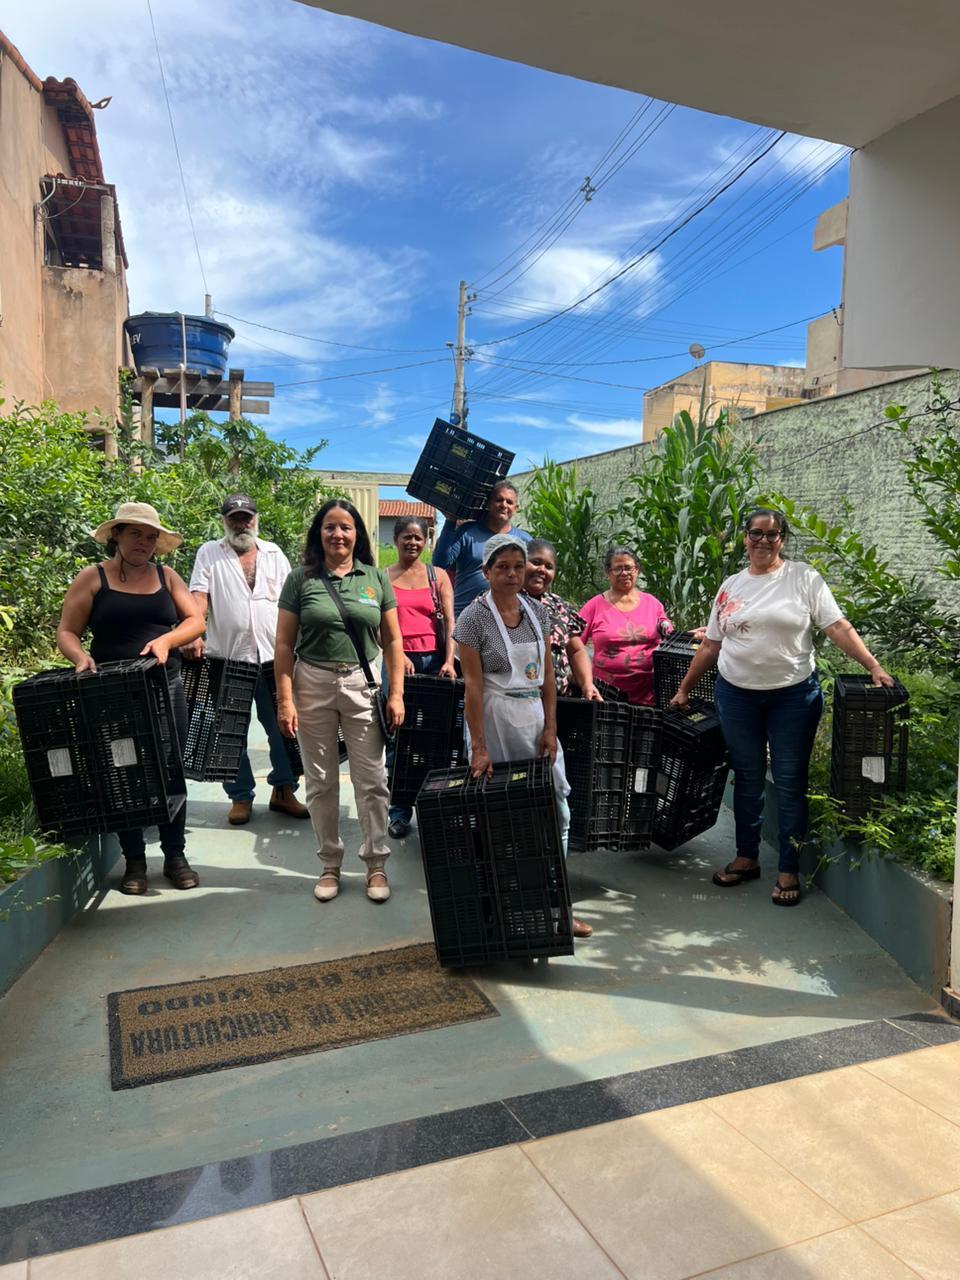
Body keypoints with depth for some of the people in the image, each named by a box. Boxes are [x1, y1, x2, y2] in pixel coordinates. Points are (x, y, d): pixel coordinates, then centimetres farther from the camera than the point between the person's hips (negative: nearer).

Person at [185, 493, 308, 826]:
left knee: (283, 727, 5)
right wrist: (193, 635, -22)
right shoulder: (209, 553, 5)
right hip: (227, 658, -1)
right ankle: (241, 796, 20)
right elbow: (198, 598, -7)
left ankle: (283, 791, 19)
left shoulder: (273, 553, 10)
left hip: (273, 657, 1)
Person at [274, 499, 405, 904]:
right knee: (321, 782, 9)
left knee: (371, 780, 2)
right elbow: (284, 644, 0)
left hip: (362, 685, 0)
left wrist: (396, 693, -1)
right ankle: (330, 863, 23)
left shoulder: (376, 578, 5)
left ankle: (376, 864, 16)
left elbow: (392, 641, 6)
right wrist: (285, 700, -6)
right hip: (312, 686, 0)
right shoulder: (301, 579, 1)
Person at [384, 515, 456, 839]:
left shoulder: (438, 576, 12)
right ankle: (399, 812, 6)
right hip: (398, 660, -1)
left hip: (435, 660, 1)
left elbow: (449, 621, 3)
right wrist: (398, 655, -16)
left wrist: (449, 661, -10)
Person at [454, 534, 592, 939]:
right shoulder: (474, 617, -10)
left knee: (556, 807, 5)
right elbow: (472, 684, -13)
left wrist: (550, 728, 1)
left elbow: (547, 673, 8)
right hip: (494, 720, -5)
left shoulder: (537, 611, 6)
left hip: (535, 718, 5)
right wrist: (478, 747, -16)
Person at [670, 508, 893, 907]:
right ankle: (747, 857, 27)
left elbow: (838, 627, -7)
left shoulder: (804, 578, -2)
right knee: (747, 779, 12)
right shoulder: (731, 586, 8)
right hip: (736, 695, 3)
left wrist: (874, 666, -18)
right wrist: (684, 689, 12)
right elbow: (710, 645, 12)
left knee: (790, 782, 3)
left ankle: (789, 870, 14)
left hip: (793, 695, -3)